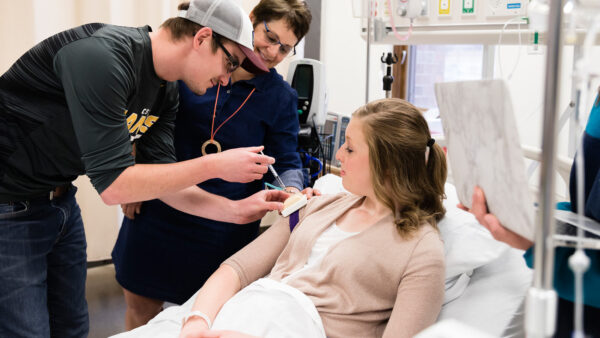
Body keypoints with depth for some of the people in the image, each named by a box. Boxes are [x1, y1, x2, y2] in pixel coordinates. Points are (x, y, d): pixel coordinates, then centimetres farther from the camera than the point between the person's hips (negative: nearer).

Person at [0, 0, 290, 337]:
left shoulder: (166, 91, -1)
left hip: (60, 202, 9)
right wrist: (215, 165, -23)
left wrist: (236, 209, -8)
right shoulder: (101, 56, -29)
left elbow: (162, 178, 2)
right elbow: (112, 184, -29)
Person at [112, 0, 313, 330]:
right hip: (158, 212, 1)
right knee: (140, 308, 14)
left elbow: (286, 162, 1)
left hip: (224, 229, -1)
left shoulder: (281, 97, -2)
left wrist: (292, 191, -22)